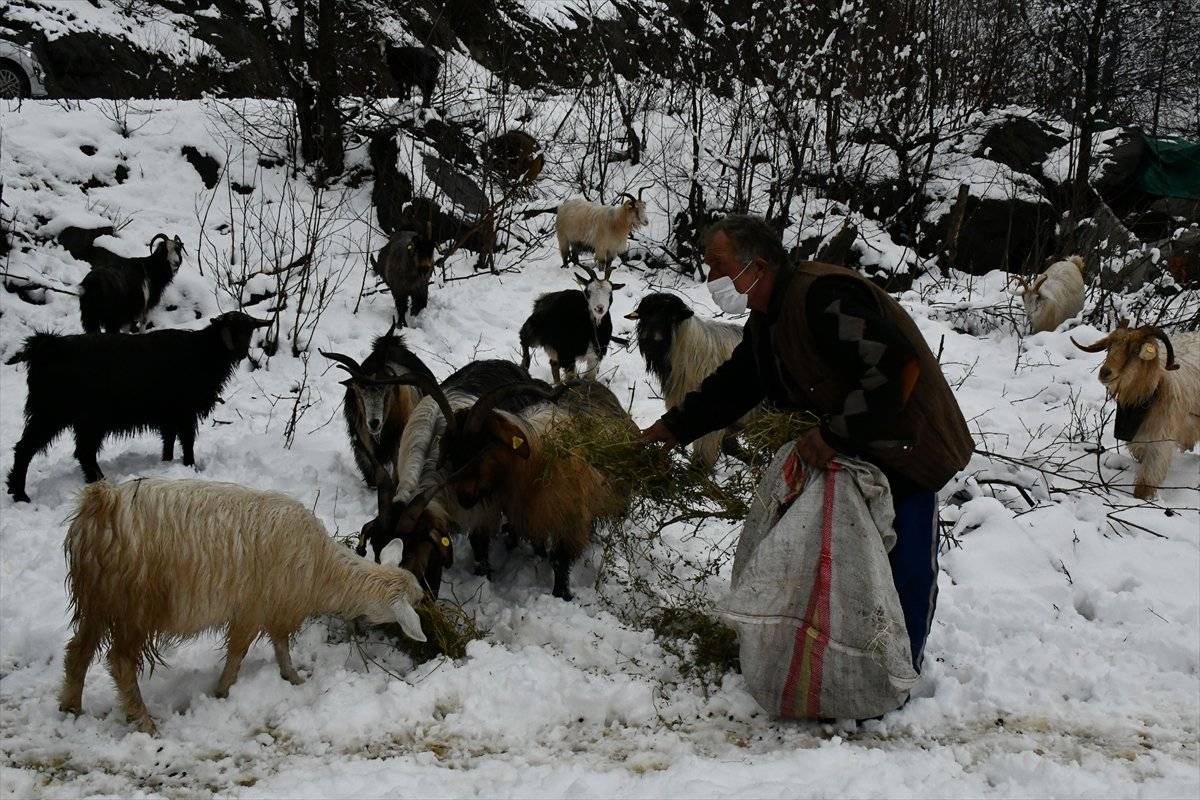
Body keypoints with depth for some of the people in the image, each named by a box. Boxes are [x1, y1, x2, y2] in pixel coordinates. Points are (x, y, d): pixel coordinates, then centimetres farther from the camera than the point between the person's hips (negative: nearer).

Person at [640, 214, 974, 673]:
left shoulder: (824, 296, -29)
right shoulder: (767, 320, 5)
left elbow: (896, 368, -35)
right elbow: (733, 385, 18)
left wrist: (835, 435, -33)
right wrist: (675, 428, 12)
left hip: (908, 445, -10)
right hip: (851, 451, 10)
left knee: (904, 566, -4)